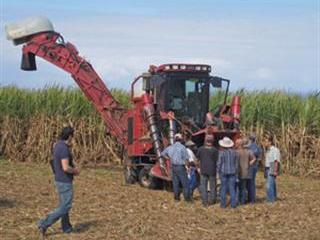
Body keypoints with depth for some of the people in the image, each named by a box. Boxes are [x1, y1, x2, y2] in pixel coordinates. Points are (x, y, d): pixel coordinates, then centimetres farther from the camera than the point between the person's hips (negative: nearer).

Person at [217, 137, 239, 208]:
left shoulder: (221, 152, -10)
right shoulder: (234, 152, 0)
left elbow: (219, 163, -6)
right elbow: (237, 163, 7)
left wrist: (218, 171, 6)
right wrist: (236, 172, 16)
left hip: (223, 172, -2)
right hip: (232, 172, 2)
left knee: (223, 188, 5)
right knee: (232, 188, 6)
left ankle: (223, 204, 8)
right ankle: (233, 204, 6)